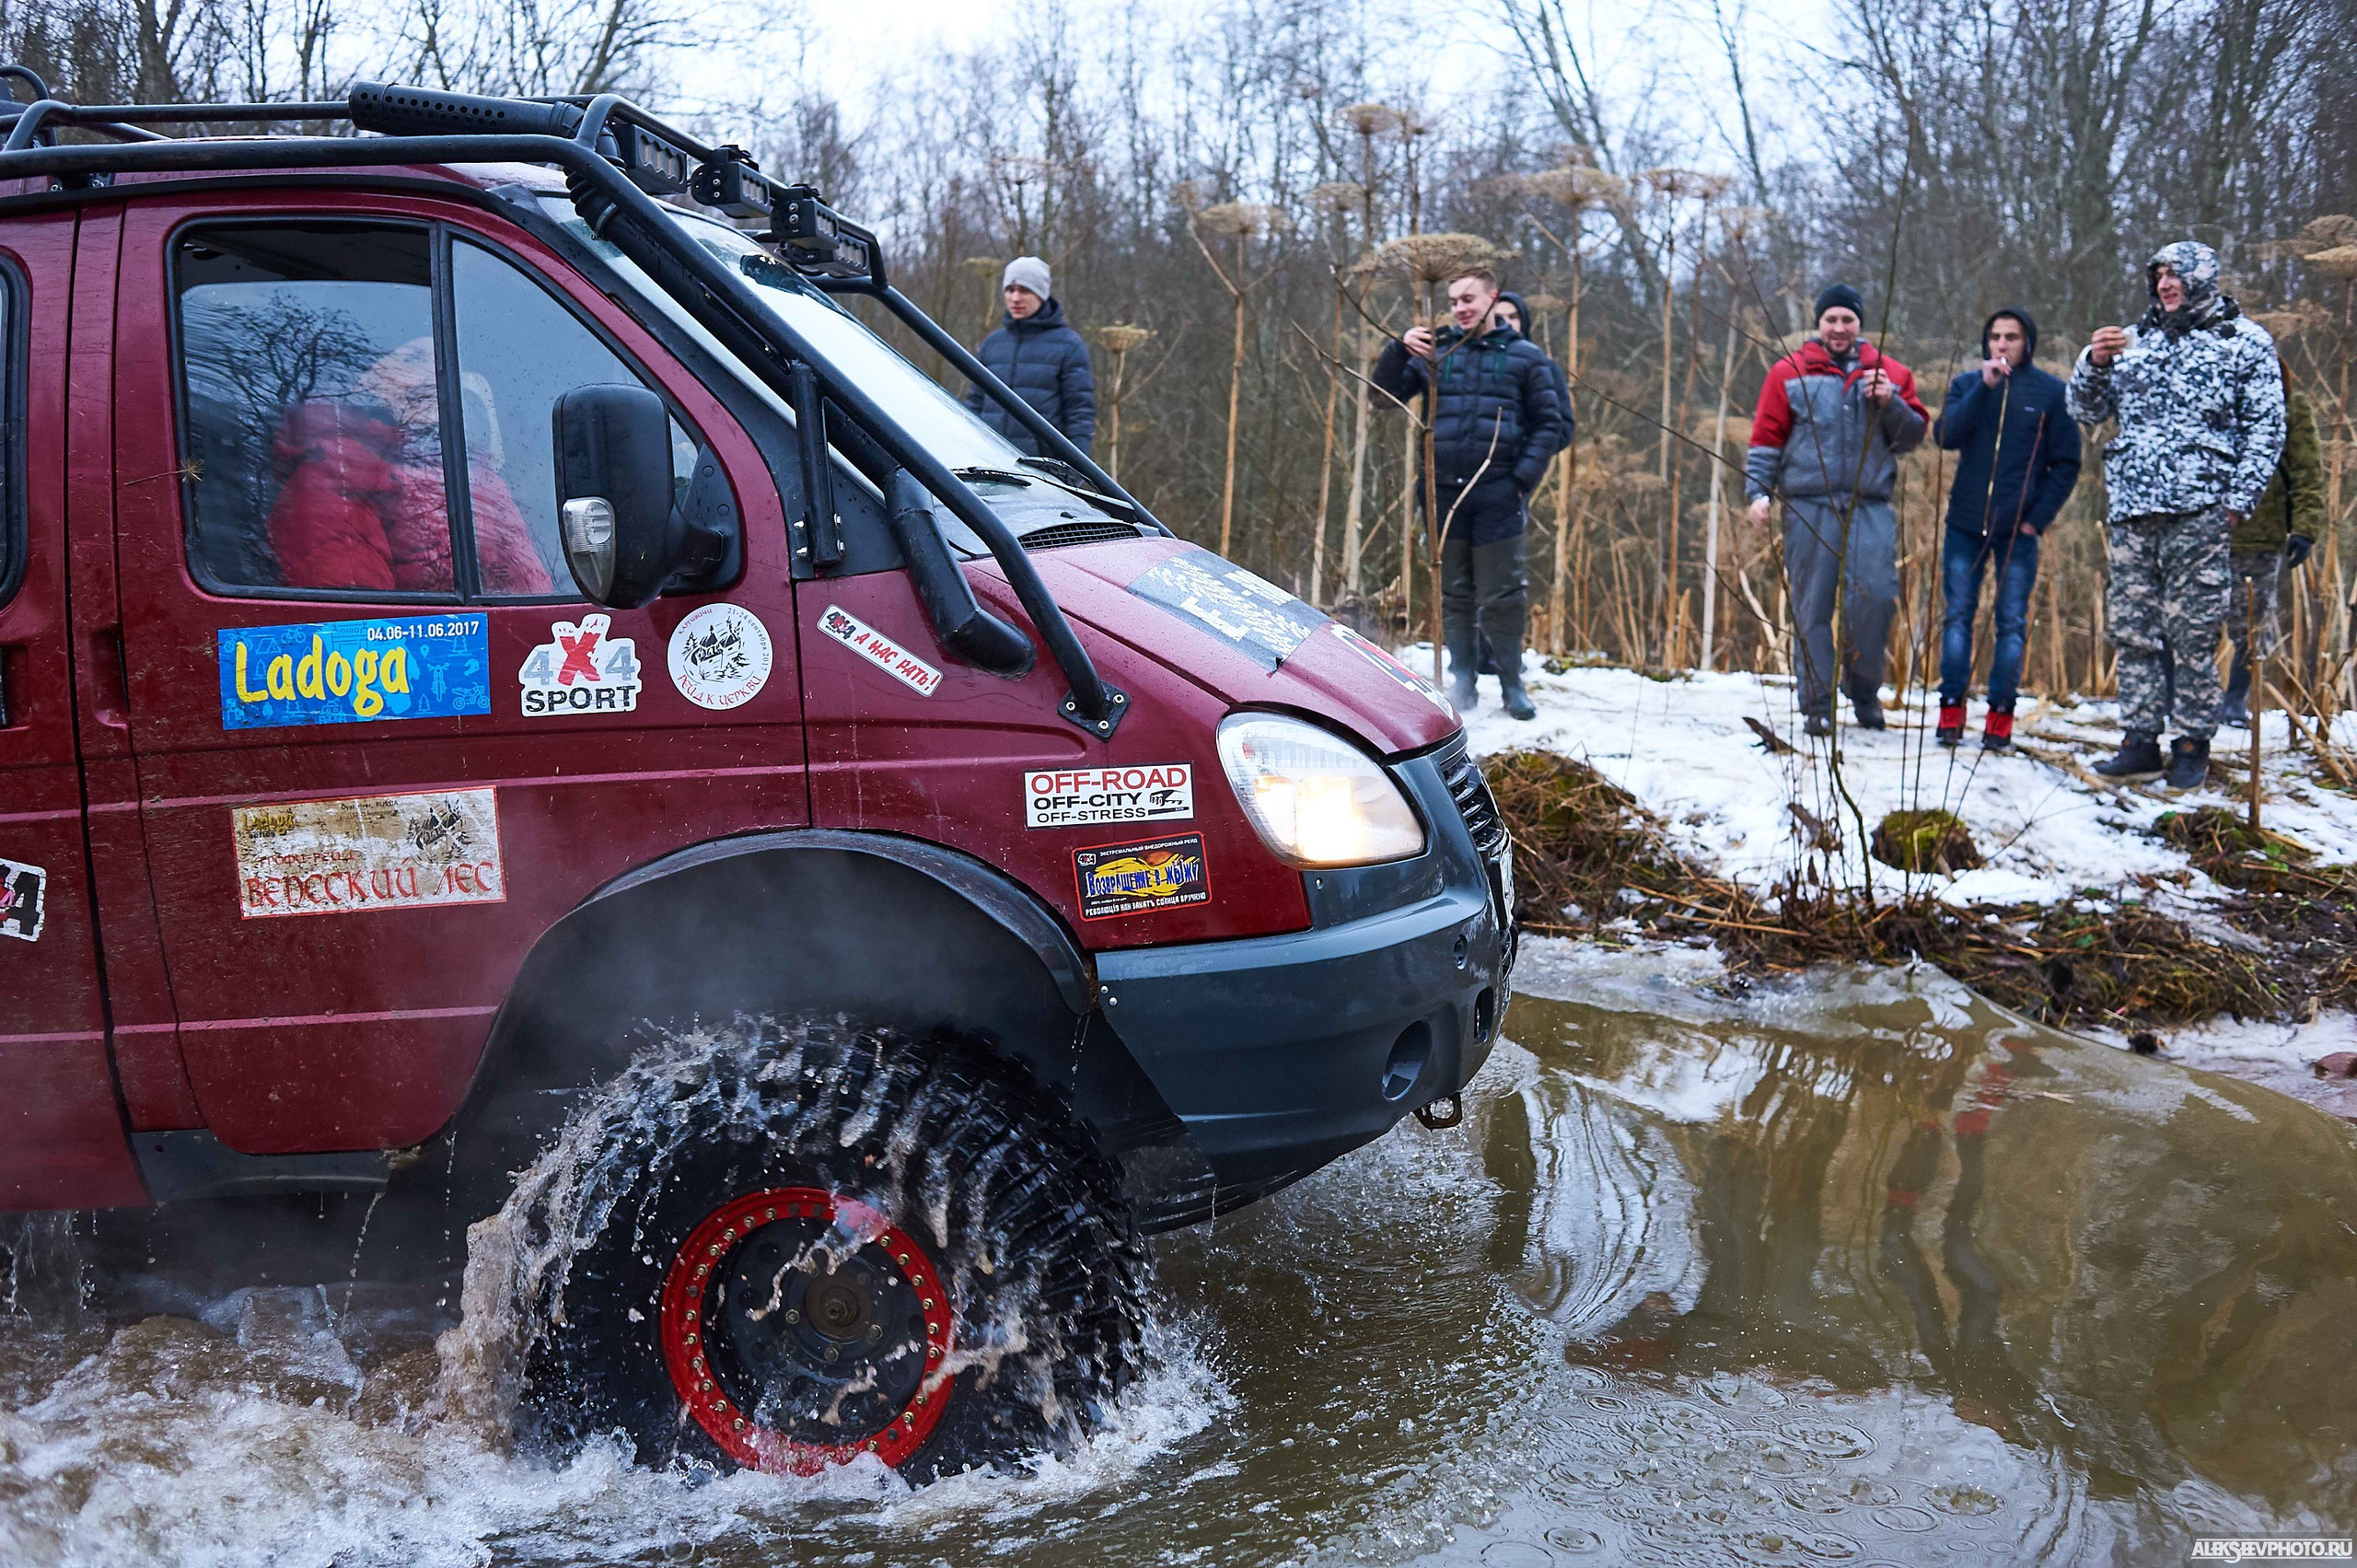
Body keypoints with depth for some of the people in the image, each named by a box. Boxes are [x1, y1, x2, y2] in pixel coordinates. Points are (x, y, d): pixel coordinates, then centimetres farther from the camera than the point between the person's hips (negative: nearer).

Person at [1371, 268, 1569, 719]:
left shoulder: (1523, 356, 5)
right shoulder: (1435, 352, 10)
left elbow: (1551, 425, 6)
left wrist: (1524, 478, -6)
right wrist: (1398, 349, -8)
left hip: (1498, 494, -2)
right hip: (1446, 492, 2)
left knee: (1501, 595, 1)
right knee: (1454, 594, 9)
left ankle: (1512, 685, 12)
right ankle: (1461, 683, 17)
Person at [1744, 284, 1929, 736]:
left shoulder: (1890, 373, 13)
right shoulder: (1789, 373, 7)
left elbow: (1915, 435, 11)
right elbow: (1766, 437, 6)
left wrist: (1890, 405, -6)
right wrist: (1759, 491, -4)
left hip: (1871, 507, 1)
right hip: (1809, 507, -1)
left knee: (1876, 597, -10)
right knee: (1812, 607, 0)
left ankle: (1864, 688, 11)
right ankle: (1817, 704, 8)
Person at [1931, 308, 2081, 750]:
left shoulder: (2051, 392, 1)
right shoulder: (1966, 384, 7)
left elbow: (2066, 464, 2)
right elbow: (1945, 436, -9)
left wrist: (2039, 517, -8)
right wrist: (1984, 387, -15)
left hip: (2019, 530, -2)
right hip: (1965, 526, 2)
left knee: (2012, 623, 2)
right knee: (1957, 616, 3)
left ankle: (2001, 713, 6)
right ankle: (1951, 708, 9)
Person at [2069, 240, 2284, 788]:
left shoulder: (2245, 341, 6)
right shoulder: (2134, 340, 18)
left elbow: (2266, 428, 2)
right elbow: (2086, 411, 17)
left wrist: (2239, 500, -7)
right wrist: (2094, 364, -2)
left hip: (2199, 511, -4)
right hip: (2132, 509, 4)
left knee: (2192, 631, -5)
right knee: (2132, 628, 3)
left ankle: (2193, 746, 2)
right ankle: (2139, 742, 8)